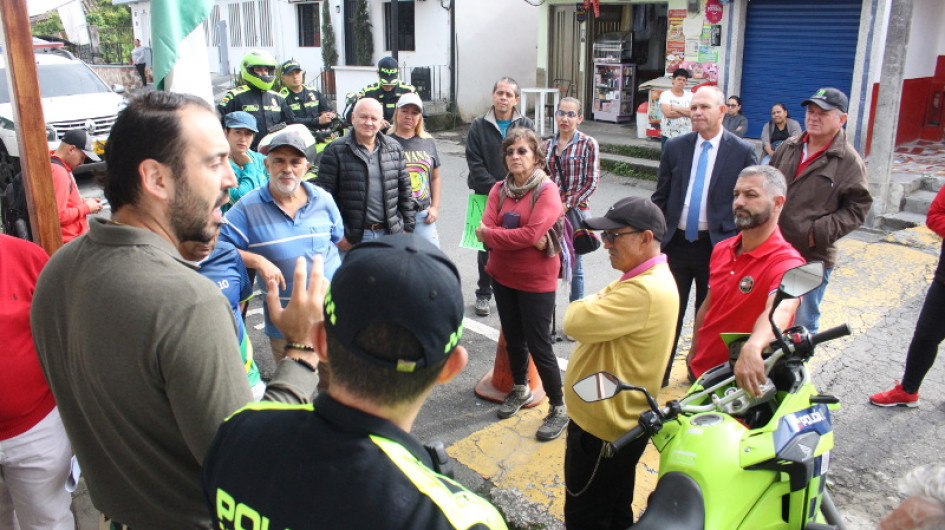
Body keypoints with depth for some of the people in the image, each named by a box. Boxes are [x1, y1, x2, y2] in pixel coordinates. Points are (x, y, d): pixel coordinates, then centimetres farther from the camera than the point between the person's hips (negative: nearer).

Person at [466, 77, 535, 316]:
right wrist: (495, 187, -12)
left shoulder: (526, 125, 4)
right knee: (486, 247, 8)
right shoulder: (479, 126, 2)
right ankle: (484, 294, 20)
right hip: (486, 196, 0)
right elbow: (475, 163, -4)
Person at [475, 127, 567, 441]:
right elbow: (486, 230, -9)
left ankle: (559, 408, 15)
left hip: (537, 281, -5)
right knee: (513, 338, 20)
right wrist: (525, 238, -21)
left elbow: (532, 234, -24)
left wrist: (491, 233, -14)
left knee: (539, 345, -2)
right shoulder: (499, 190, 3)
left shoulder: (547, 190, -13)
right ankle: (520, 389, 42)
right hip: (503, 277, 6)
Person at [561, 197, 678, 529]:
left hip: (603, 427, -10)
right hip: (618, 420, 10)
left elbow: (575, 322, -30)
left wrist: (591, 303, -11)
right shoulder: (643, 277, 6)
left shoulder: (645, 291, -29)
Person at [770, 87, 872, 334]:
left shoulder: (849, 161, -7)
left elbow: (857, 207, -7)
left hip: (812, 258, -4)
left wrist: (821, 233, -17)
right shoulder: (788, 148, 7)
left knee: (802, 325, 6)